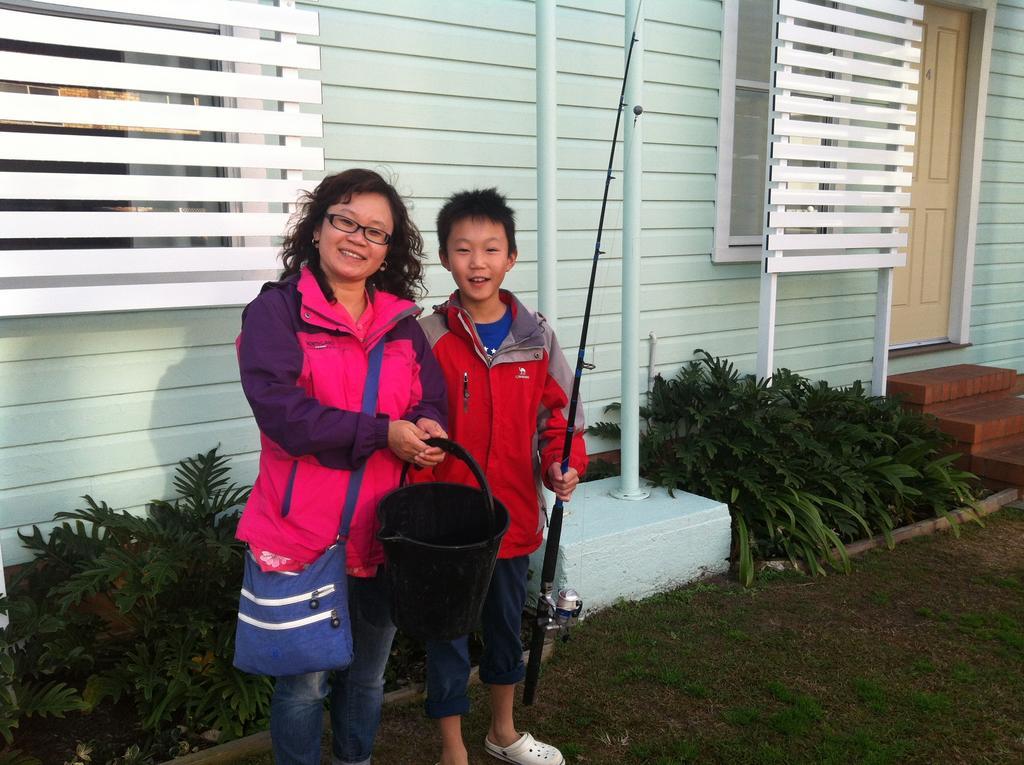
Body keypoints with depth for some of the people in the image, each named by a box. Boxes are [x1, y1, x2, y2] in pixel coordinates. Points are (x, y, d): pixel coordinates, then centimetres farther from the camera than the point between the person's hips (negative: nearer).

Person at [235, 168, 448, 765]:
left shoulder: (402, 321, 8)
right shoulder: (277, 310, -9)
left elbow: (433, 398, 6)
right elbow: (278, 407, -21)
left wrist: (428, 426, -18)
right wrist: (382, 434, -23)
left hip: (382, 531, 5)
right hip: (303, 534, -5)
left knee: (368, 676, 23)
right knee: (304, 682, 8)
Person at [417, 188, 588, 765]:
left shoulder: (536, 334, -2)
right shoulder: (428, 339, -11)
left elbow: (558, 410, 7)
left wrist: (565, 463, -10)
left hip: (514, 514, 4)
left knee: (507, 625, 21)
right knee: (448, 633, 10)